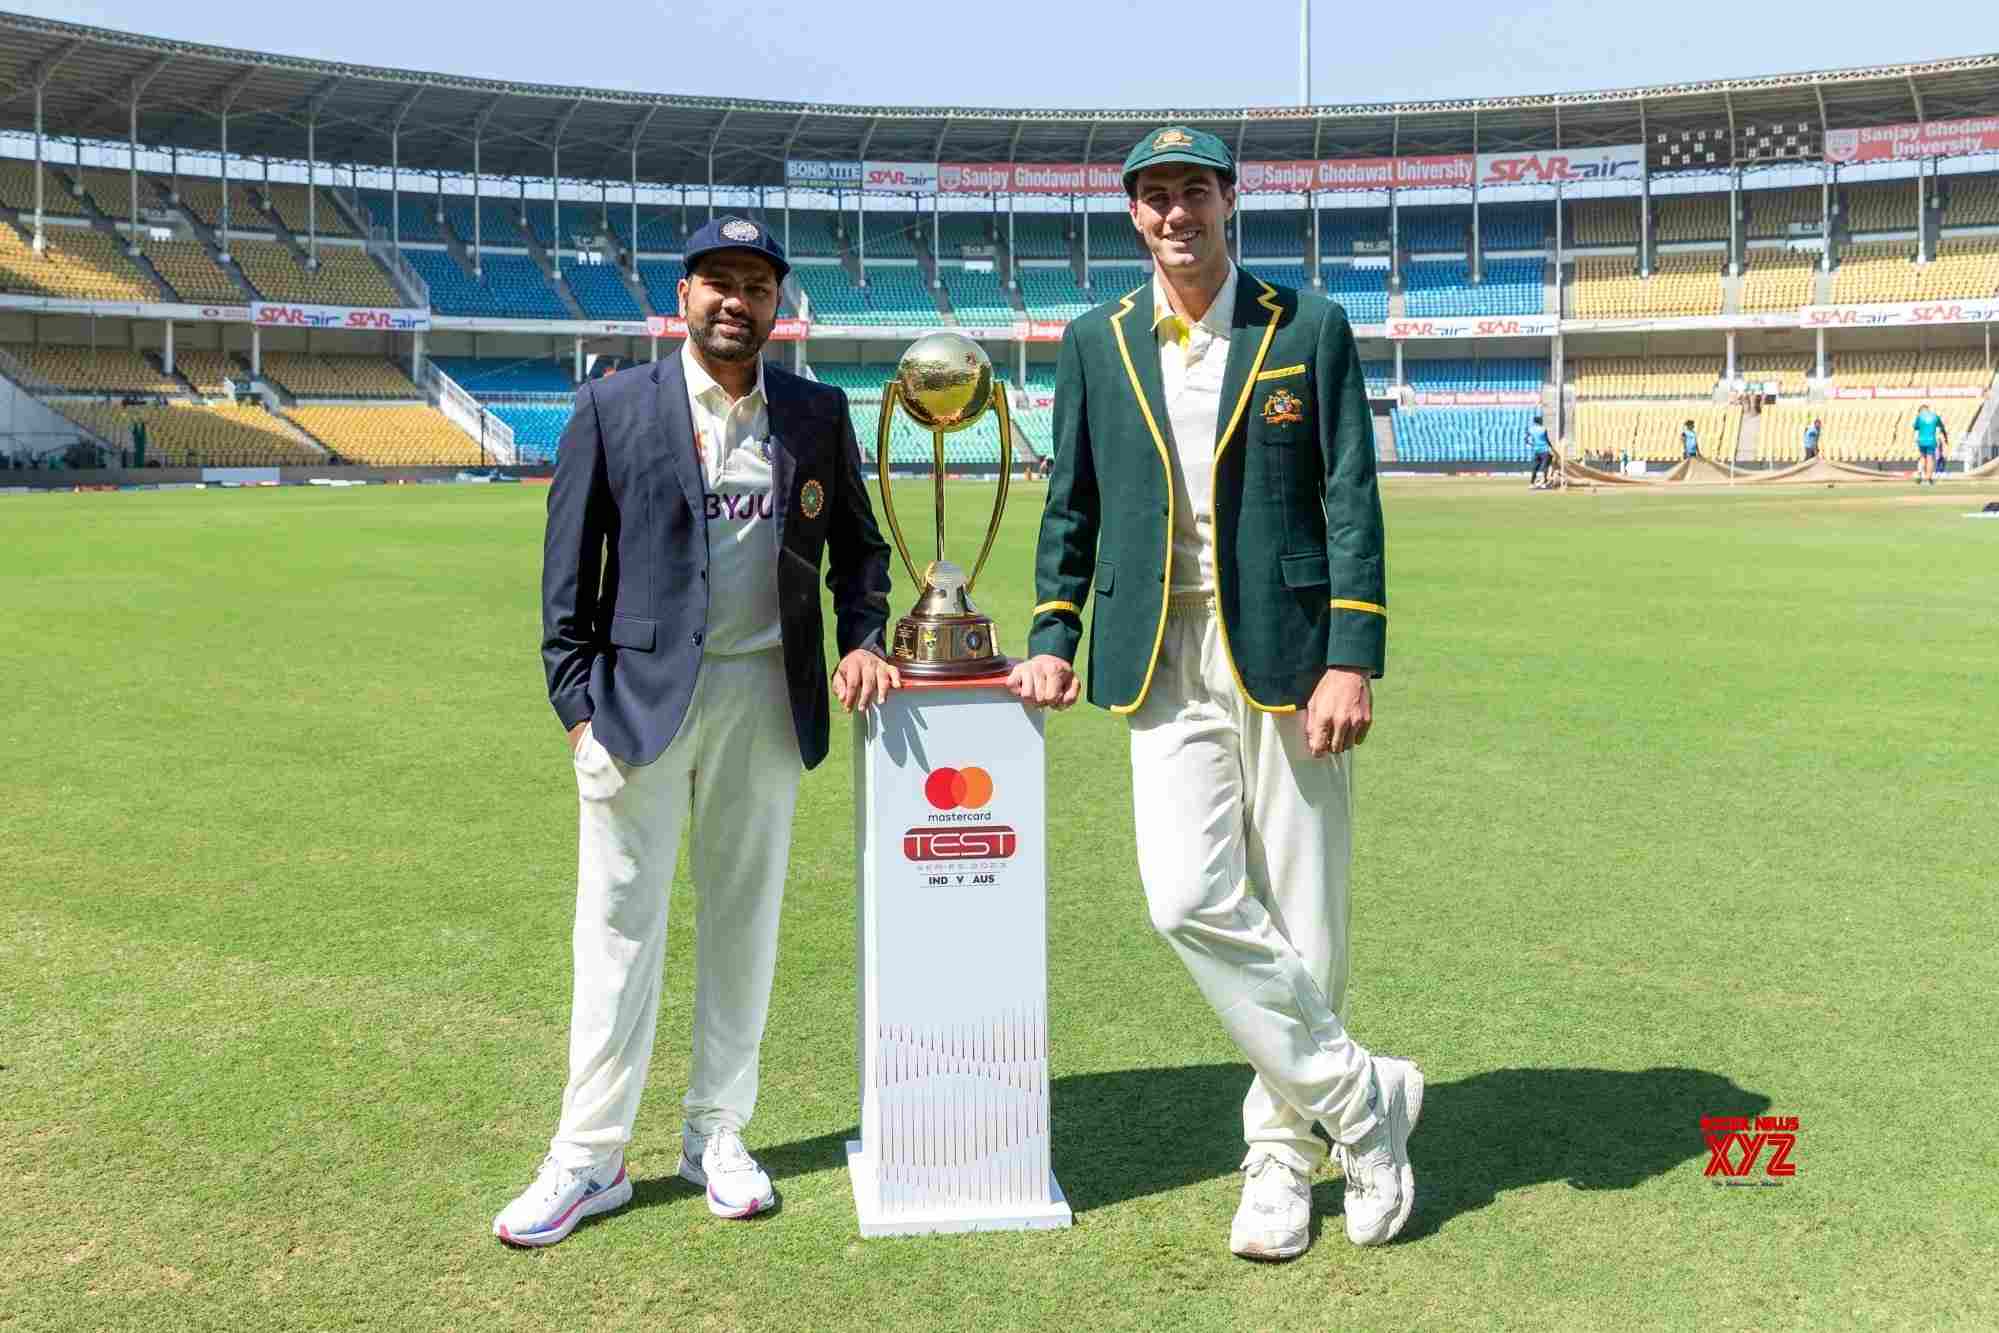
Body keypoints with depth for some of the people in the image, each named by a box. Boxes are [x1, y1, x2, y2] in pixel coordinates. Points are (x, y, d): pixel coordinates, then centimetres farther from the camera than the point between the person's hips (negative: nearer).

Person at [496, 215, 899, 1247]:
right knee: (619, 926, 3)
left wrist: (861, 639, 0)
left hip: (767, 696, 2)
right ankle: (590, 1159, 12)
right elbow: (567, 568, 0)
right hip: (641, 693, -2)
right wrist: (578, 701, -6)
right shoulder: (613, 407, 1)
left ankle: (717, 1134, 23)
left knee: (744, 918, 10)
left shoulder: (819, 414, 8)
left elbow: (858, 545, 16)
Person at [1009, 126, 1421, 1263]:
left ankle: (1284, 1150, 21)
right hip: (1164, 657, 2)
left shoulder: (1309, 328, 2)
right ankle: (1362, 1096, 8)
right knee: (1190, 899, -10)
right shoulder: (1096, 344, 10)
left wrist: (1353, 659, -11)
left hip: (1285, 648, -2)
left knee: (1300, 914, 3)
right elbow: (1072, 506, 16)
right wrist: (1053, 638, 7)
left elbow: (1351, 500, -2)